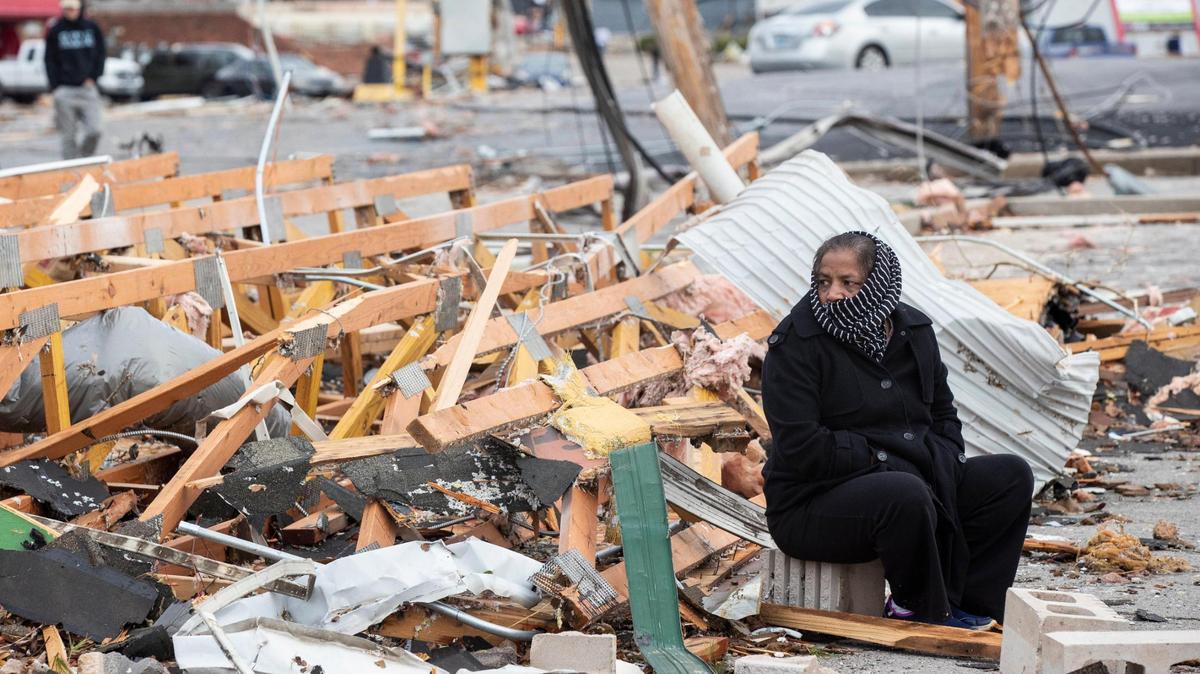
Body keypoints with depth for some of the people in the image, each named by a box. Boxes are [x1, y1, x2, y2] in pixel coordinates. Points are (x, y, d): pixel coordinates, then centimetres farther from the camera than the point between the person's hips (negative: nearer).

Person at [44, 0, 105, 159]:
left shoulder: (92, 28, 7)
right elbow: (50, 60, 6)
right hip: (65, 89, -1)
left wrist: (93, 78, -2)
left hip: (88, 87, 1)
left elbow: (100, 55, 11)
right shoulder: (56, 31, 4)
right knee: (69, 136, -1)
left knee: (94, 131, -9)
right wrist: (55, 87, -4)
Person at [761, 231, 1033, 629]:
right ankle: (924, 612, -14)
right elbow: (802, 449, -19)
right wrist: (881, 458, -18)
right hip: (812, 503, -7)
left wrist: (939, 462, -3)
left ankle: (964, 602, -9)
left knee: (1012, 476, -4)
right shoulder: (795, 345, -13)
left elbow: (943, 413, 19)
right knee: (907, 494, -37)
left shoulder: (913, 331, 8)